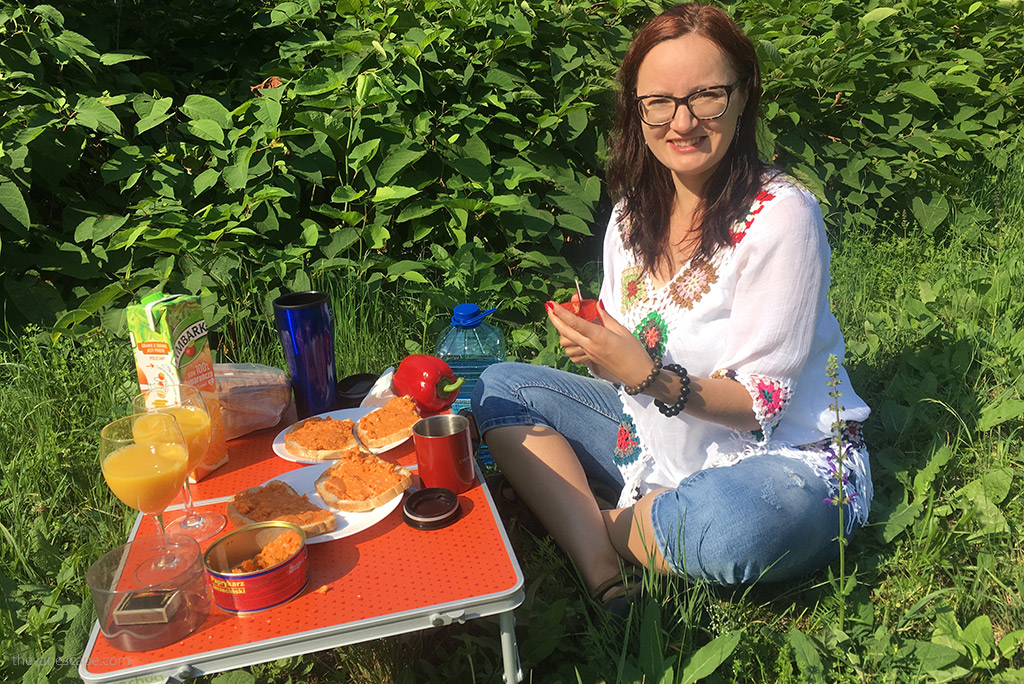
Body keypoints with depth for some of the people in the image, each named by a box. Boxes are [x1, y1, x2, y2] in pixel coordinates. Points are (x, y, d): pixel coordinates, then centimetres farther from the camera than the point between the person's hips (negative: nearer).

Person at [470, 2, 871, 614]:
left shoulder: (781, 214, -18)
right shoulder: (634, 212, 2)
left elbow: (760, 403, -18)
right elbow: (627, 362, 8)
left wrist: (649, 376, -32)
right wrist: (595, 346, -15)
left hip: (787, 457, -6)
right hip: (663, 442, 7)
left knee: (730, 525, -41)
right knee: (500, 386, 0)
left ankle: (602, 526, -6)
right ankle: (602, 577, -17)